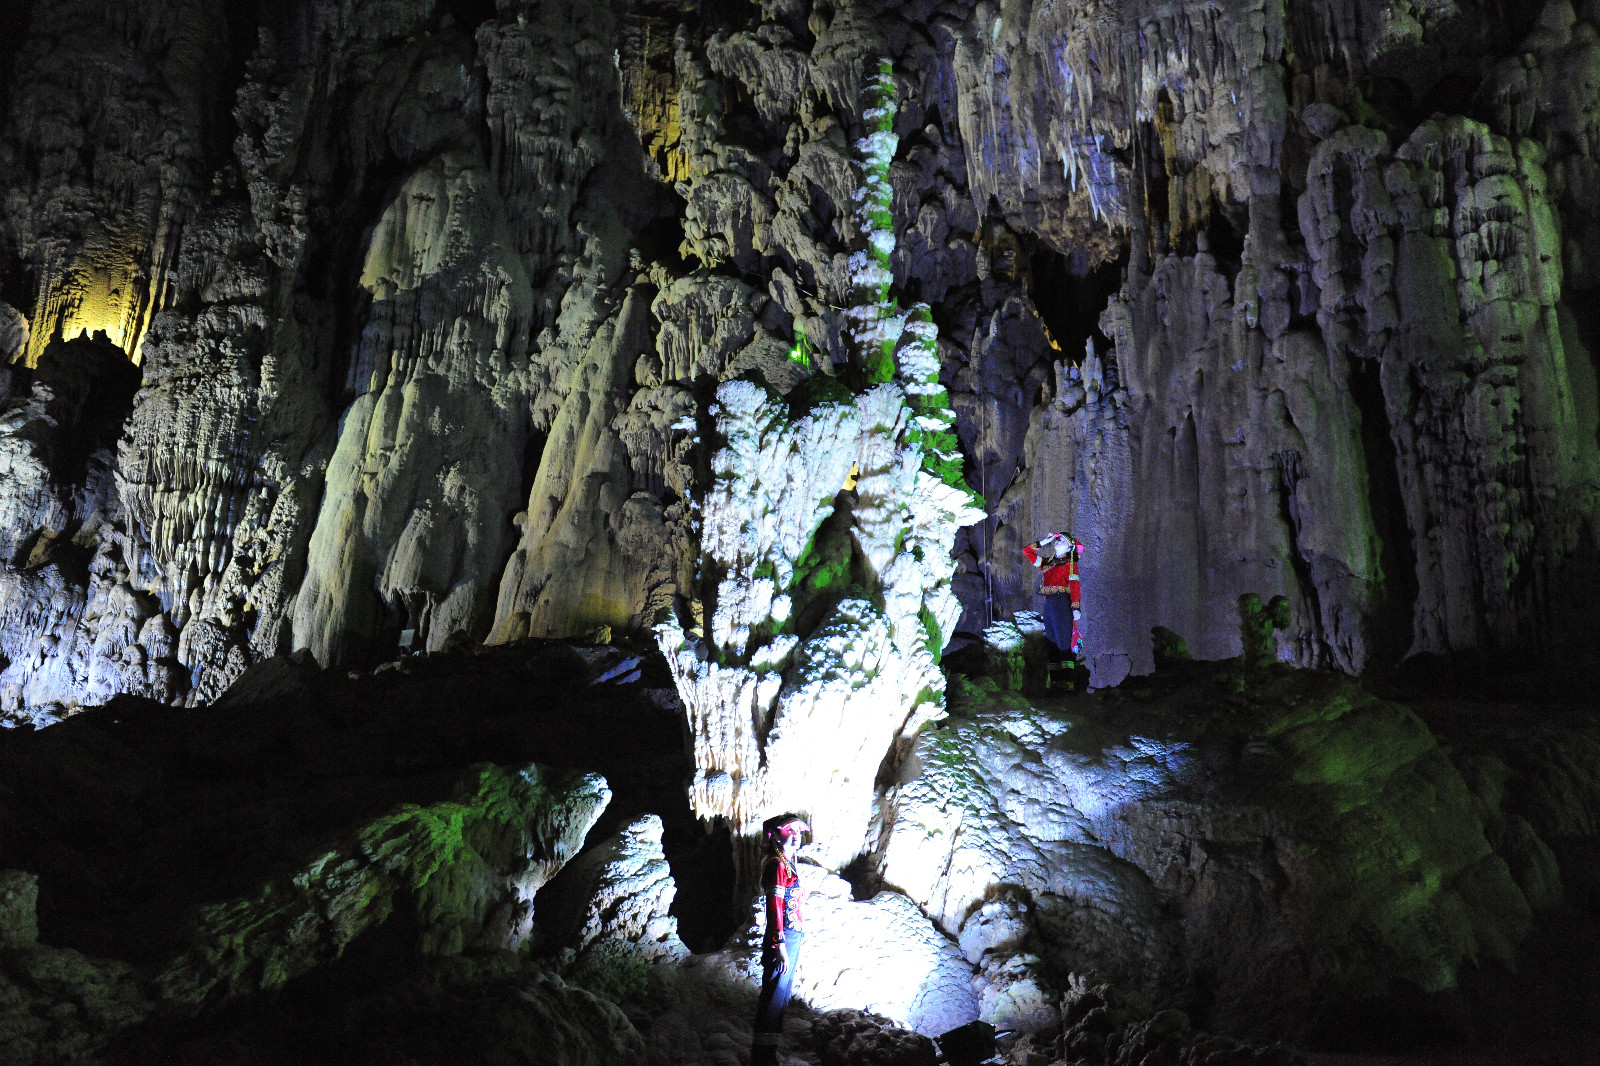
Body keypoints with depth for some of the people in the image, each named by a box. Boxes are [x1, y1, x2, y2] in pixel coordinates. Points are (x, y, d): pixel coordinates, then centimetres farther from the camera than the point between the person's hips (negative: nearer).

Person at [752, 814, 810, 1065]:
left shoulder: (789, 864, 16)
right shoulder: (778, 865, -12)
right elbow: (775, 906, -18)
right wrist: (780, 945, -22)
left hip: (792, 938, 10)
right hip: (782, 940, -10)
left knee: (783, 993, 14)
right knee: (775, 996, -7)